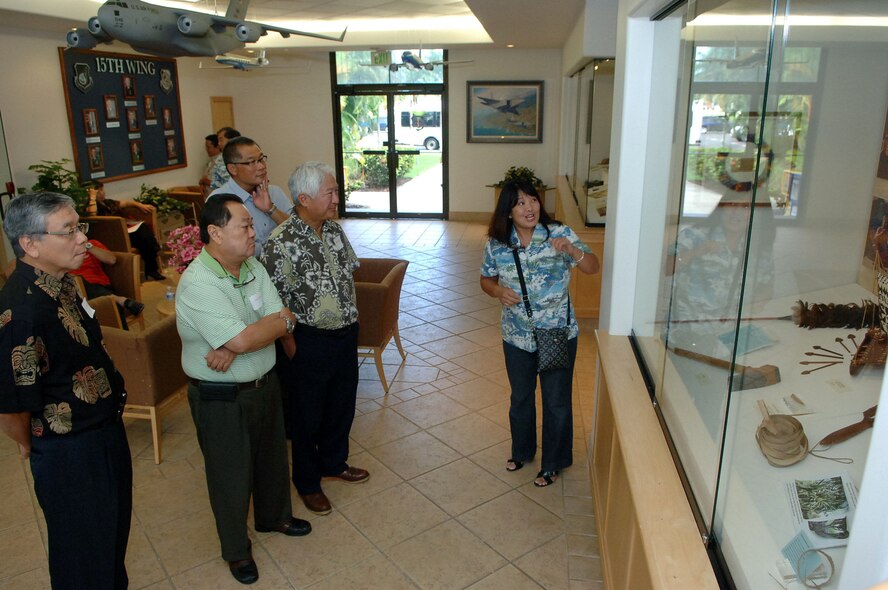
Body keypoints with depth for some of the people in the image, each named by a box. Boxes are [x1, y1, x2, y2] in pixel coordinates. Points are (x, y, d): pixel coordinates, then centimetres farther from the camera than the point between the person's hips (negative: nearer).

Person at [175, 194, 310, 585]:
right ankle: (236, 549, 37)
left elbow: (284, 324, -9)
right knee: (231, 472, 13)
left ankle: (273, 516, 51)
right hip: (220, 398, -7)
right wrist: (280, 321, -15)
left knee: (273, 454, 24)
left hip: (264, 383, 7)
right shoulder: (197, 284, -26)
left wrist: (234, 348, -23)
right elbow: (243, 339, -34)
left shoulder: (253, 267, -2)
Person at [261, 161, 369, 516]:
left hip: (346, 333, 7)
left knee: (342, 404, 22)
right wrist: (291, 347, -14)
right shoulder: (282, 244, -22)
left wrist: (351, 314, 10)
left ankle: (334, 462, 46)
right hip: (310, 341, -7)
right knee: (307, 413, 12)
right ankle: (307, 481, 34)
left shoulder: (334, 230, 1)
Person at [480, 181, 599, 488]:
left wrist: (571, 250, -32)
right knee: (520, 397, 21)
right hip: (517, 336, 2)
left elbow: (593, 268, -13)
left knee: (556, 401, 12)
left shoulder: (559, 233, -13)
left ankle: (553, 464, 33)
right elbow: (486, 279, 7)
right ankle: (522, 451, 46)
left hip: (558, 334, -2)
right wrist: (499, 291, -16)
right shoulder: (496, 244, -7)